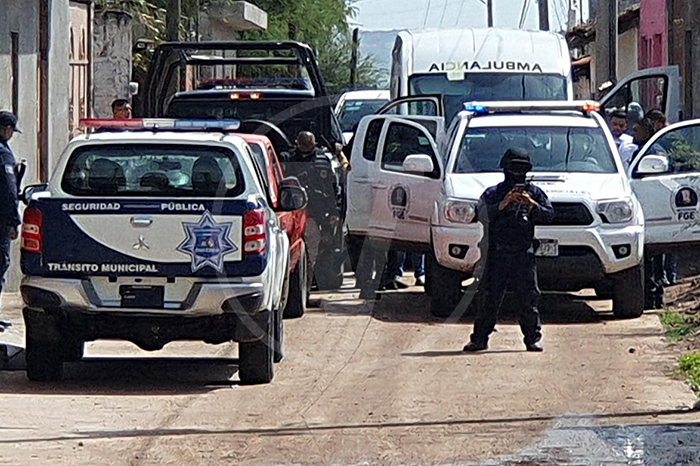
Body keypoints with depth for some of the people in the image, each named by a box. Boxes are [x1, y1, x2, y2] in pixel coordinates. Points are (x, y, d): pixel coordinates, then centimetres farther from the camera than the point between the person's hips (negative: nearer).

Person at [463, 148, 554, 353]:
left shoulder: (534, 193, 11)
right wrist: (502, 204, -21)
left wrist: (533, 205, -14)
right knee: (488, 297, 0)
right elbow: (482, 214, -8)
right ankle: (479, 338, 6)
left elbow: (548, 215, 3)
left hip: (524, 254, 1)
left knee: (528, 297, -1)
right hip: (497, 254, -1)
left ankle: (533, 338, 6)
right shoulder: (493, 193, 6)